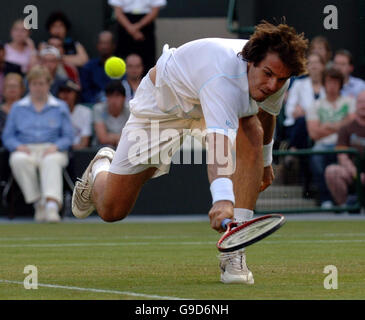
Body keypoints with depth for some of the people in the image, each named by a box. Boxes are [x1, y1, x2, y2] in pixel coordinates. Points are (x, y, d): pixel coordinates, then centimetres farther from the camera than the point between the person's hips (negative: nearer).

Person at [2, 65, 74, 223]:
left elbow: (68, 137, 8)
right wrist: (19, 146, -9)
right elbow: (7, 137, 13)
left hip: (51, 150, -1)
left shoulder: (60, 107, 15)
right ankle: (38, 203, -35)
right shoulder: (17, 108, 17)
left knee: (51, 161, -39)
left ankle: (52, 204, -58)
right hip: (26, 150, 1)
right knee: (19, 160, -37)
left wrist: (55, 146, -13)